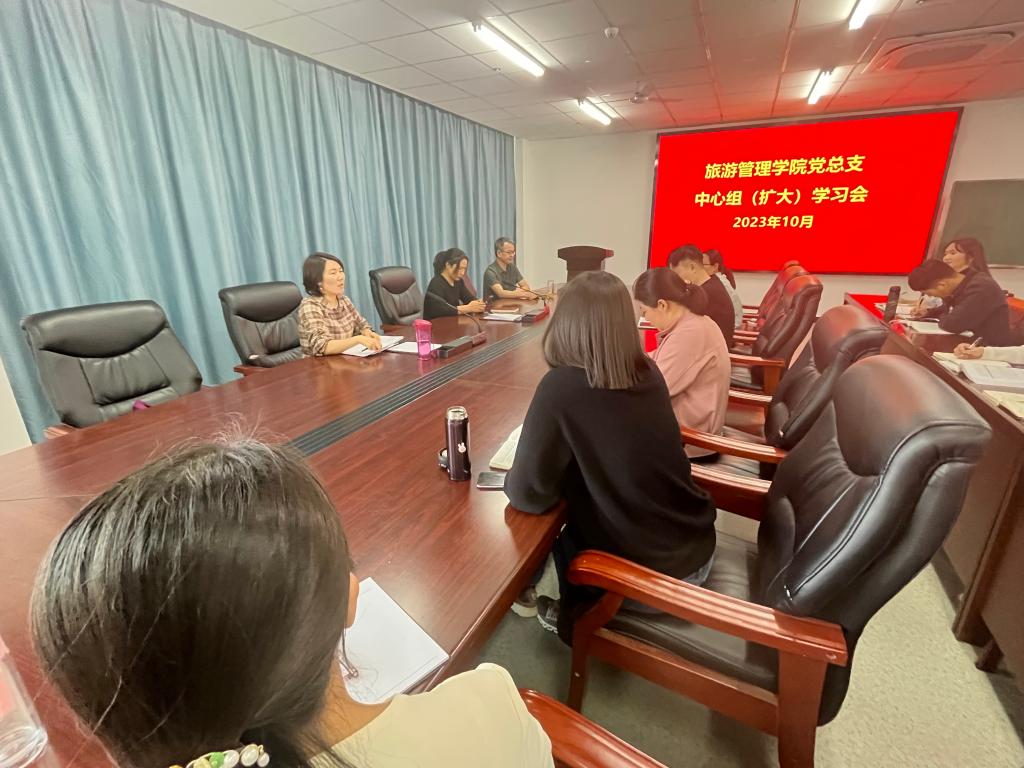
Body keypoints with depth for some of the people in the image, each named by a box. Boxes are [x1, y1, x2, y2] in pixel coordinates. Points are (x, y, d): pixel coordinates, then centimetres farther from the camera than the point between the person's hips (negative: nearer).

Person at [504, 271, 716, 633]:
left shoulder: (561, 387, -24)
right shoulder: (648, 371, -5)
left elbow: (528, 494, -18)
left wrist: (512, 477, 0)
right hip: (697, 547, 6)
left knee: (560, 534, 21)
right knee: (576, 515, 24)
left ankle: (576, 622, 43)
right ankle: (582, 610, 43)